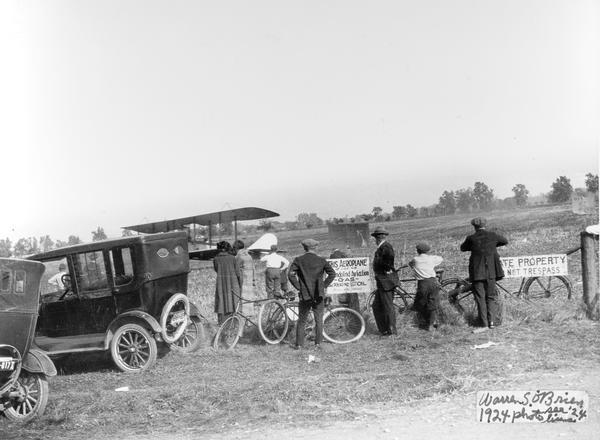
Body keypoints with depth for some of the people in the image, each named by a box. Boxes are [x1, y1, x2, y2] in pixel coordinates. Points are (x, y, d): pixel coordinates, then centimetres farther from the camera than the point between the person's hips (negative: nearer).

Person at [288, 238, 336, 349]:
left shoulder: (298, 260, -1)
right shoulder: (321, 260, 1)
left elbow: (290, 275, -11)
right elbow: (332, 274, -2)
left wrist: (298, 287, -3)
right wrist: (324, 285, 5)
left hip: (304, 295, 0)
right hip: (318, 295, 0)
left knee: (301, 321, 10)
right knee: (319, 320, 11)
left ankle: (299, 344, 10)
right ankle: (318, 343, 9)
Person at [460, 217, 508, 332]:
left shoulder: (471, 238, -4)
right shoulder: (493, 236, 1)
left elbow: (462, 248, 14)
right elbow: (505, 241, 20)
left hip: (476, 271, -1)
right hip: (491, 270, 2)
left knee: (480, 298, 4)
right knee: (491, 296, 14)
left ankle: (484, 324, 1)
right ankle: (492, 321, 4)